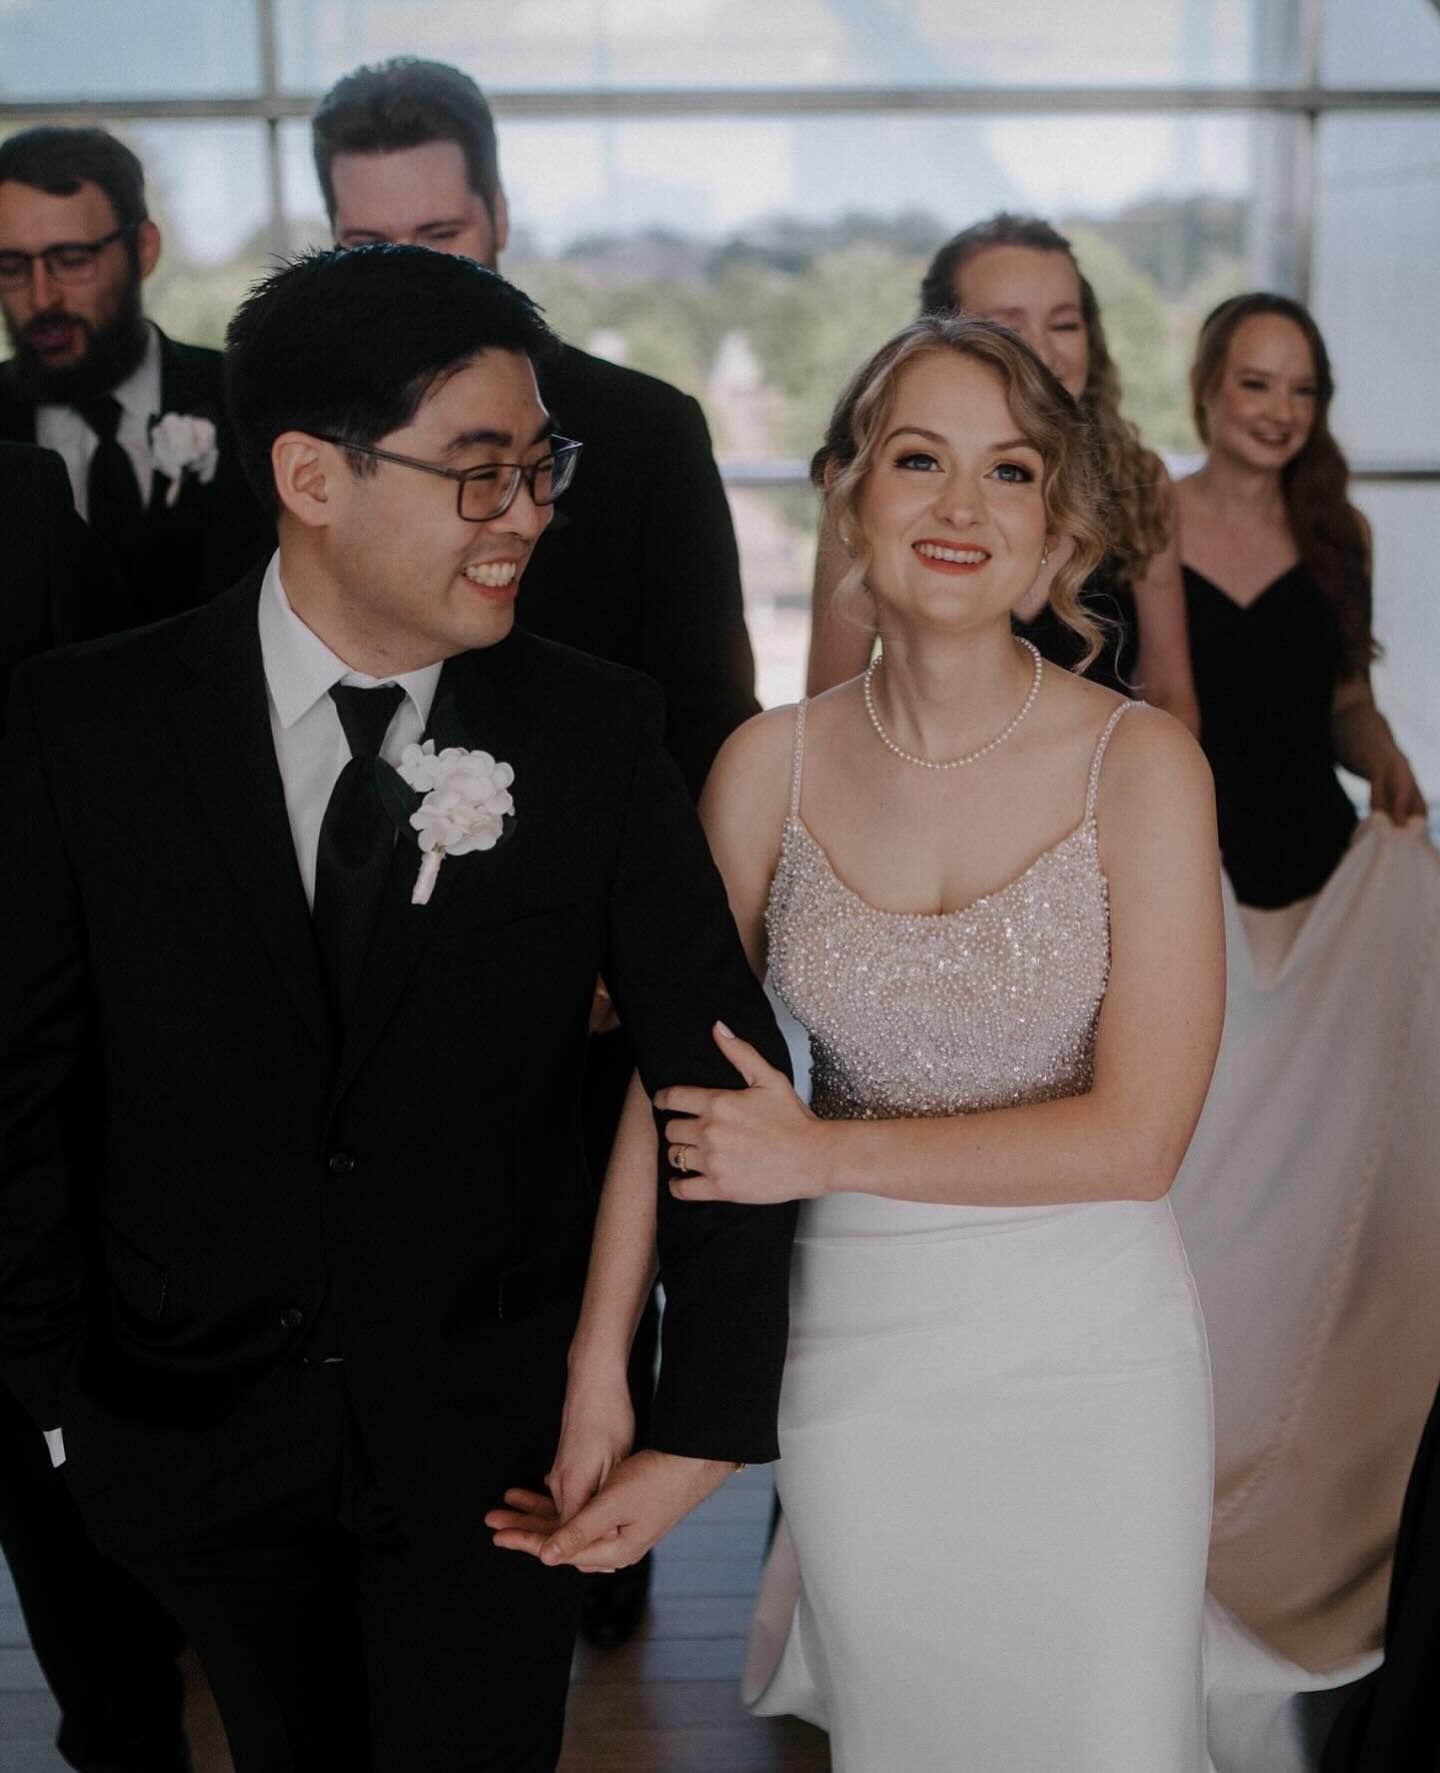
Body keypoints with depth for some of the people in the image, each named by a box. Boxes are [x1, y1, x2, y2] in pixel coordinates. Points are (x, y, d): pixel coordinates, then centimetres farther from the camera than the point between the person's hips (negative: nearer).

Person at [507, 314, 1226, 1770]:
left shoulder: (1140, 763, -12)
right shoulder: (770, 766, -6)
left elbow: (1137, 1133, -14)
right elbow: (672, 1073, -1)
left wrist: (822, 1151, -13)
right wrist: (598, 1370, -3)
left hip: (1089, 1346, -1)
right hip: (855, 1341, 1)